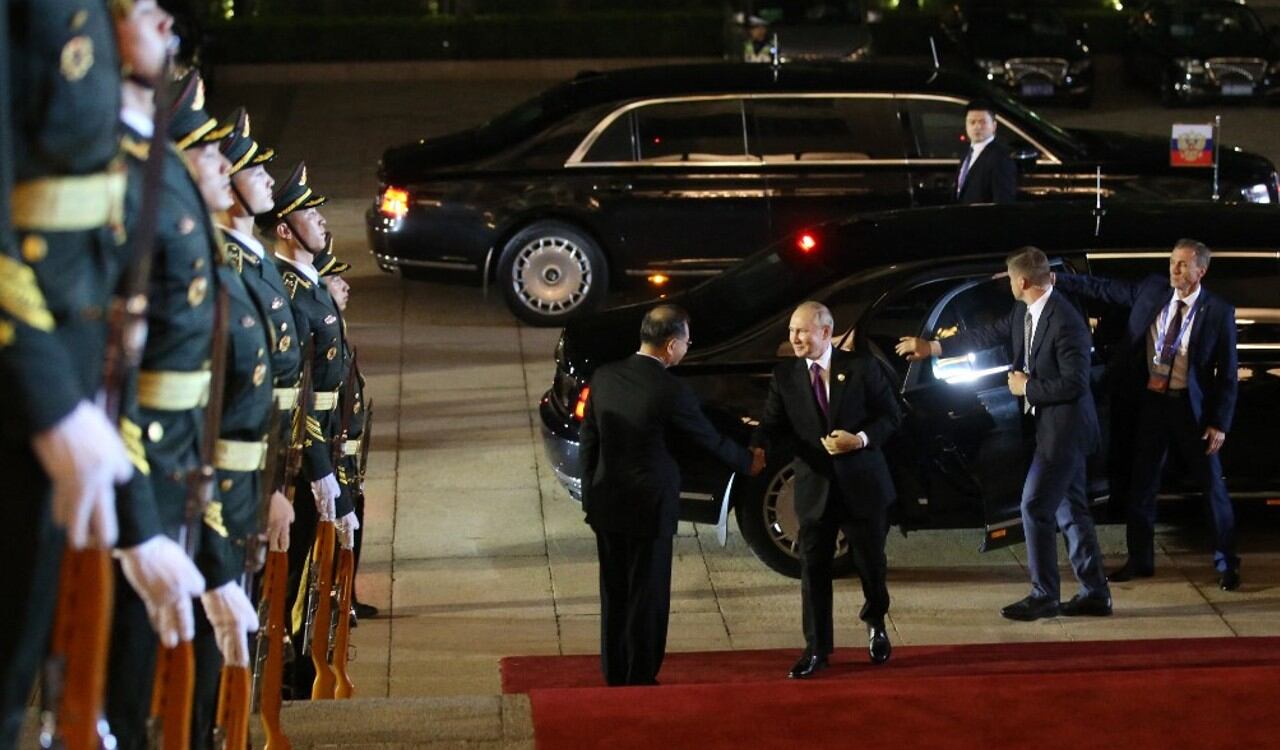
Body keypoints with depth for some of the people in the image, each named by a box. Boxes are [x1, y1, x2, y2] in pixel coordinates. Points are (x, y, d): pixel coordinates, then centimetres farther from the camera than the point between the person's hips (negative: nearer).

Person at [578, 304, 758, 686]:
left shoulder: (603, 378, -2)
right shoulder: (673, 391, -18)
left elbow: (588, 441, 5)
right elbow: (711, 440, -5)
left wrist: (590, 497, 14)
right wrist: (748, 462, 14)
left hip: (606, 505, 6)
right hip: (649, 508, -6)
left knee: (614, 594, 16)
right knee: (647, 597, 6)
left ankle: (615, 673, 25)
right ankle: (641, 679, 12)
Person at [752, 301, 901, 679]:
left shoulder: (861, 368, -5)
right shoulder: (784, 376, 0)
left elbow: (891, 417, -2)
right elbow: (774, 424, -4)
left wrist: (861, 439, -19)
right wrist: (759, 446, -26)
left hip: (862, 485, -1)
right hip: (814, 488, 1)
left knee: (871, 563, 11)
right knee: (813, 568, 0)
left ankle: (876, 623, 40)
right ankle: (816, 649, 9)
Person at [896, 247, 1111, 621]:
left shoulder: (1065, 322, -23)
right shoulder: (1024, 312, 5)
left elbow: (1075, 383, -24)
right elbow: (990, 335, 17)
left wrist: (1027, 387, -14)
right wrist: (933, 347, 19)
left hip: (1065, 428, -10)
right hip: (1053, 427, 10)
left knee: (1035, 506, -5)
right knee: (1070, 510, 13)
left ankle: (1044, 595, 3)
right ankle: (1095, 593, 19)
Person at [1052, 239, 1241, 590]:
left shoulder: (1219, 312, -11)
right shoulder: (1151, 290, -1)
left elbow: (1227, 373, -9)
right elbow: (1104, 289, 7)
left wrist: (1220, 423, -11)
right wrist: (1057, 279, 1)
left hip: (1192, 407, -4)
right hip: (1152, 402, 4)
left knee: (1213, 485, 4)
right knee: (1142, 483, 10)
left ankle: (1227, 564, 17)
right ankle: (1140, 560, 23)